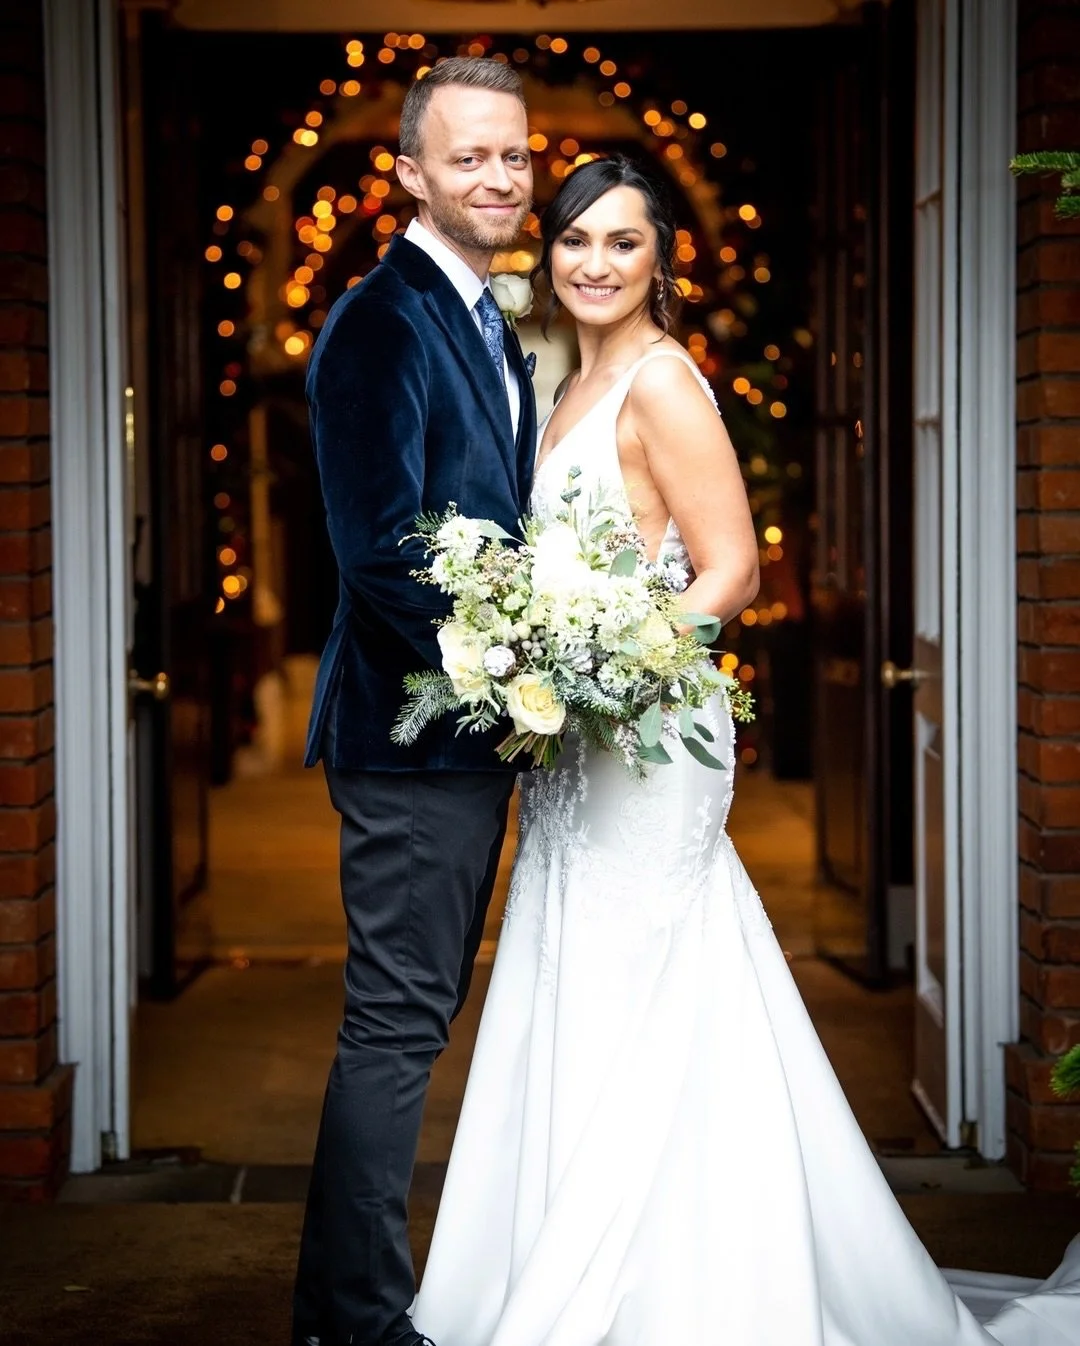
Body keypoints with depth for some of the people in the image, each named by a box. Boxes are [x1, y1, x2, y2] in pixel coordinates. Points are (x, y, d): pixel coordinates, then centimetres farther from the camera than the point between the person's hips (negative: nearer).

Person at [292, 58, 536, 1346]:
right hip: (412, 731, -10)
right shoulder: (382, 322, -15)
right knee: (396, 1023, -3)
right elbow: (382, 548, -21)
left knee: (417, 1018, 16)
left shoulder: (490, 325, 16)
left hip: (471, 723, 10)